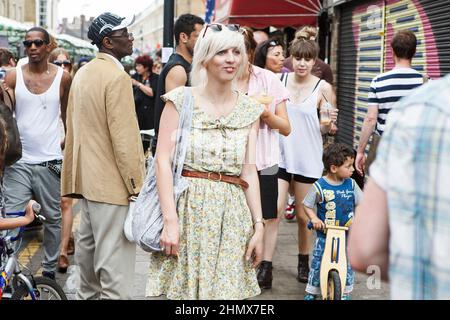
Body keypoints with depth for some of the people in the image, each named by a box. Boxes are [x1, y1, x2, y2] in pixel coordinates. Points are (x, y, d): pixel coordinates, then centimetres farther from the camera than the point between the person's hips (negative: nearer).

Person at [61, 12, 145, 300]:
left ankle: (88, 293, 34)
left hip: (87, 176, 10)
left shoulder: (83, 73, 11)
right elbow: (125, 138, -20)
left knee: (88, 244, 20)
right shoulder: (117, 77, -16)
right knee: (115, 260, -7)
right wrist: (137, 186, -14)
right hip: (112, 182, -9)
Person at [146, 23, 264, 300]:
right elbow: (163, 160, -6)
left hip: (231, 215, 3)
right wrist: (170, 220, -14)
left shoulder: (250, 109, 9)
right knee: (183, 289, 2)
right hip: (188, 207, -3)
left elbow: (249, 172, 8)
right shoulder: (180, 100, -1)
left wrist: (258, 226, 3)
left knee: (227, 289, 3)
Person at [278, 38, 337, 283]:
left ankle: (304, 263, 26)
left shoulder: (322, 88, -3)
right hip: (280, 154, 1)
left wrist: (330, 122, -18)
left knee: (304, 215, 9)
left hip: (307, 158, -1)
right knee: (274, 210, -9)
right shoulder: (279, 81, 2)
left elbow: (324, 129, 1)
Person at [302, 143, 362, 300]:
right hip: (324, 234, -2)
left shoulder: (351, 184, -2)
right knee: (317, 262, 3)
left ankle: (346, 292, 23)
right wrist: (314, 219, -19)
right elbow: (307, 205, -3)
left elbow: (360, 203, 5)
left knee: (347, 263, 6)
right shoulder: (320, 186, -12)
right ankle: (311, 292, 19)